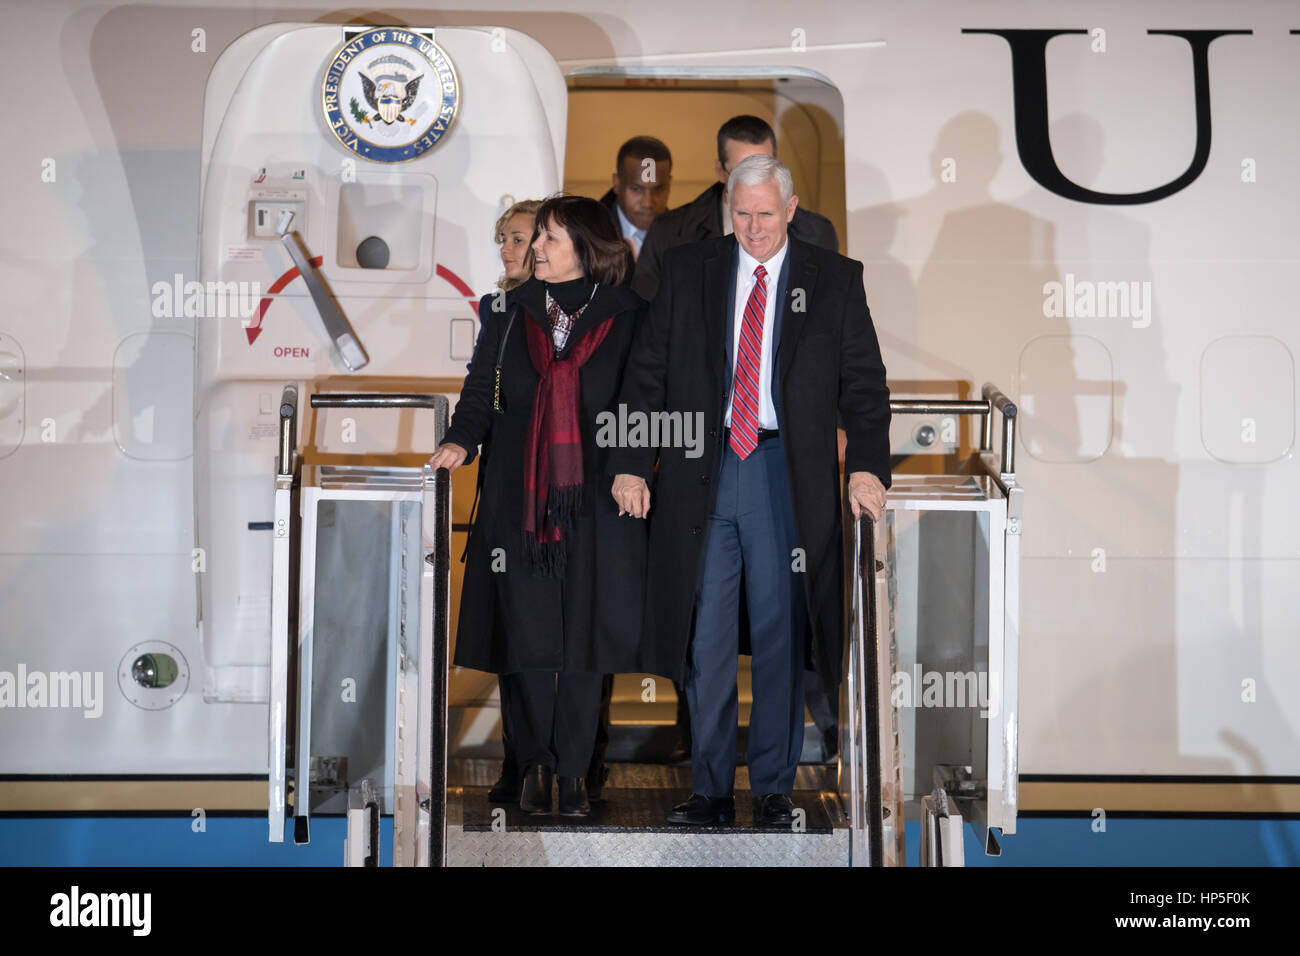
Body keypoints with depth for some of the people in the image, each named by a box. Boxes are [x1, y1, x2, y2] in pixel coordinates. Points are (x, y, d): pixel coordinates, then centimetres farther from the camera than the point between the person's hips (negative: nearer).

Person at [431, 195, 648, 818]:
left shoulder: (625, 316, 2)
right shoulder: (510, 311, 10)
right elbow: (482, 388, 11)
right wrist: (462, 440, -7)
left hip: (594, 500, -2)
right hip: (520, 498, 2)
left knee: (585, 633, -1)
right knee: (528, 633, 2)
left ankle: (573, 768, 11)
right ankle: (536, 765, 16)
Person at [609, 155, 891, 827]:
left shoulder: (834, 280, 5)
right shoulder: (686, 271, 8)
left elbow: (864, 381, 3)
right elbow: (646, 373, 8)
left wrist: (866, 467, -11)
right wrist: (631, 466, 0)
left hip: (787, 472, -1)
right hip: (701, 470, 1)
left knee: (780, 634, 3)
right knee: (705, 635, 4)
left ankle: (774, 789, 14)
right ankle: (710, 790, 15)